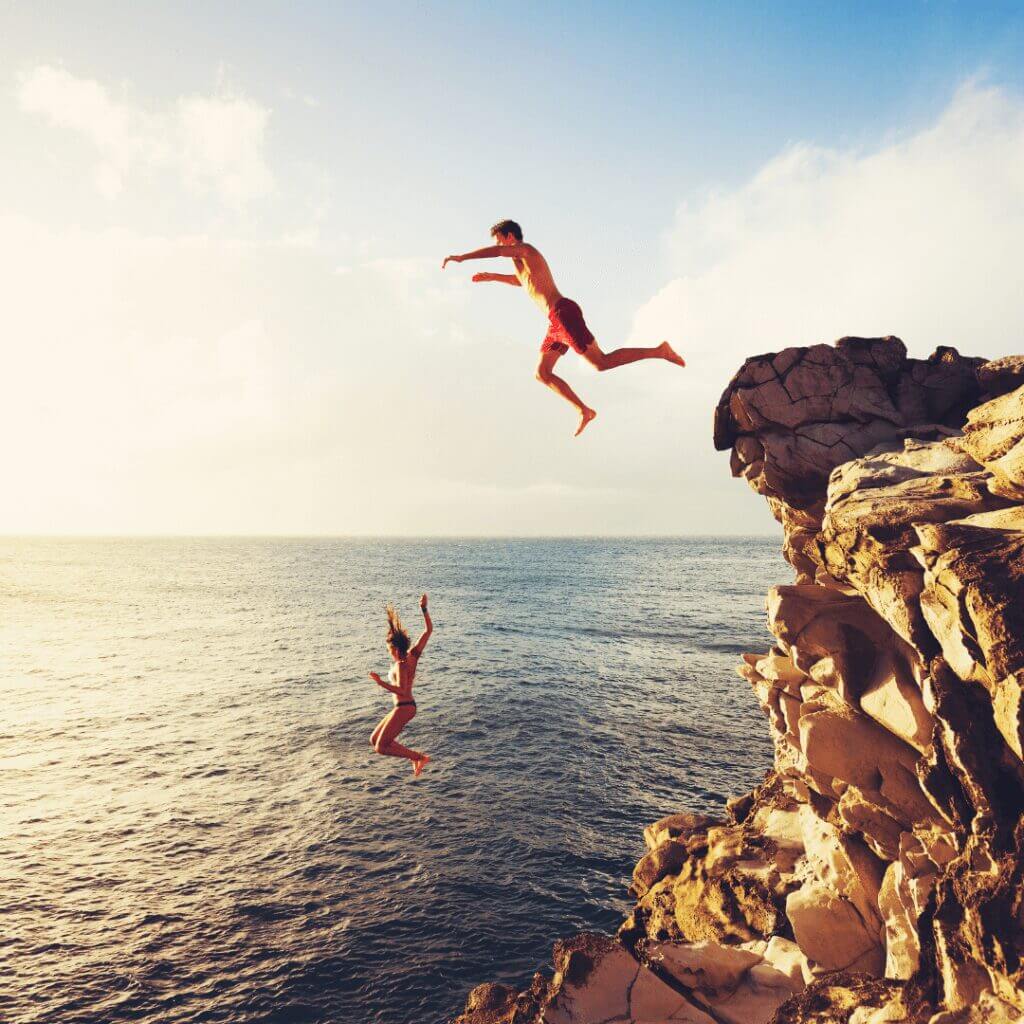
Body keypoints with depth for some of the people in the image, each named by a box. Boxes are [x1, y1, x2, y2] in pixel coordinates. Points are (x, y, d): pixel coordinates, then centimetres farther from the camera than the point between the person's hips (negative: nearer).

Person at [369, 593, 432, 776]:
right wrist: (424, 609, 0)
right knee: (374, 740, 15)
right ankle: (415, 757, 14)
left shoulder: (400, 666, -20)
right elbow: (428, 631, 1)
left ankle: (419, 757, 0)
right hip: (406, 706, 9)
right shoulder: (413, 655, 0)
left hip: (403, 708, -9)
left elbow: (401, 690, -30)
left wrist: (380, 682, -33)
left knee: (381, 747, -3)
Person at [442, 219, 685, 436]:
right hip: (557, 322, 10)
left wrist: (460, 257, -12)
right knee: (542, 374, 10)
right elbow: (521, 280, 50)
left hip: (563, 313, -10)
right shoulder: (526, 261, 27)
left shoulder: (525, 249, 0)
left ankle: (658, 351, -4)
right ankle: (584, 410, 10)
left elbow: (493, 252, -19)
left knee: (602, 362, -11)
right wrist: (492, 277, 45)